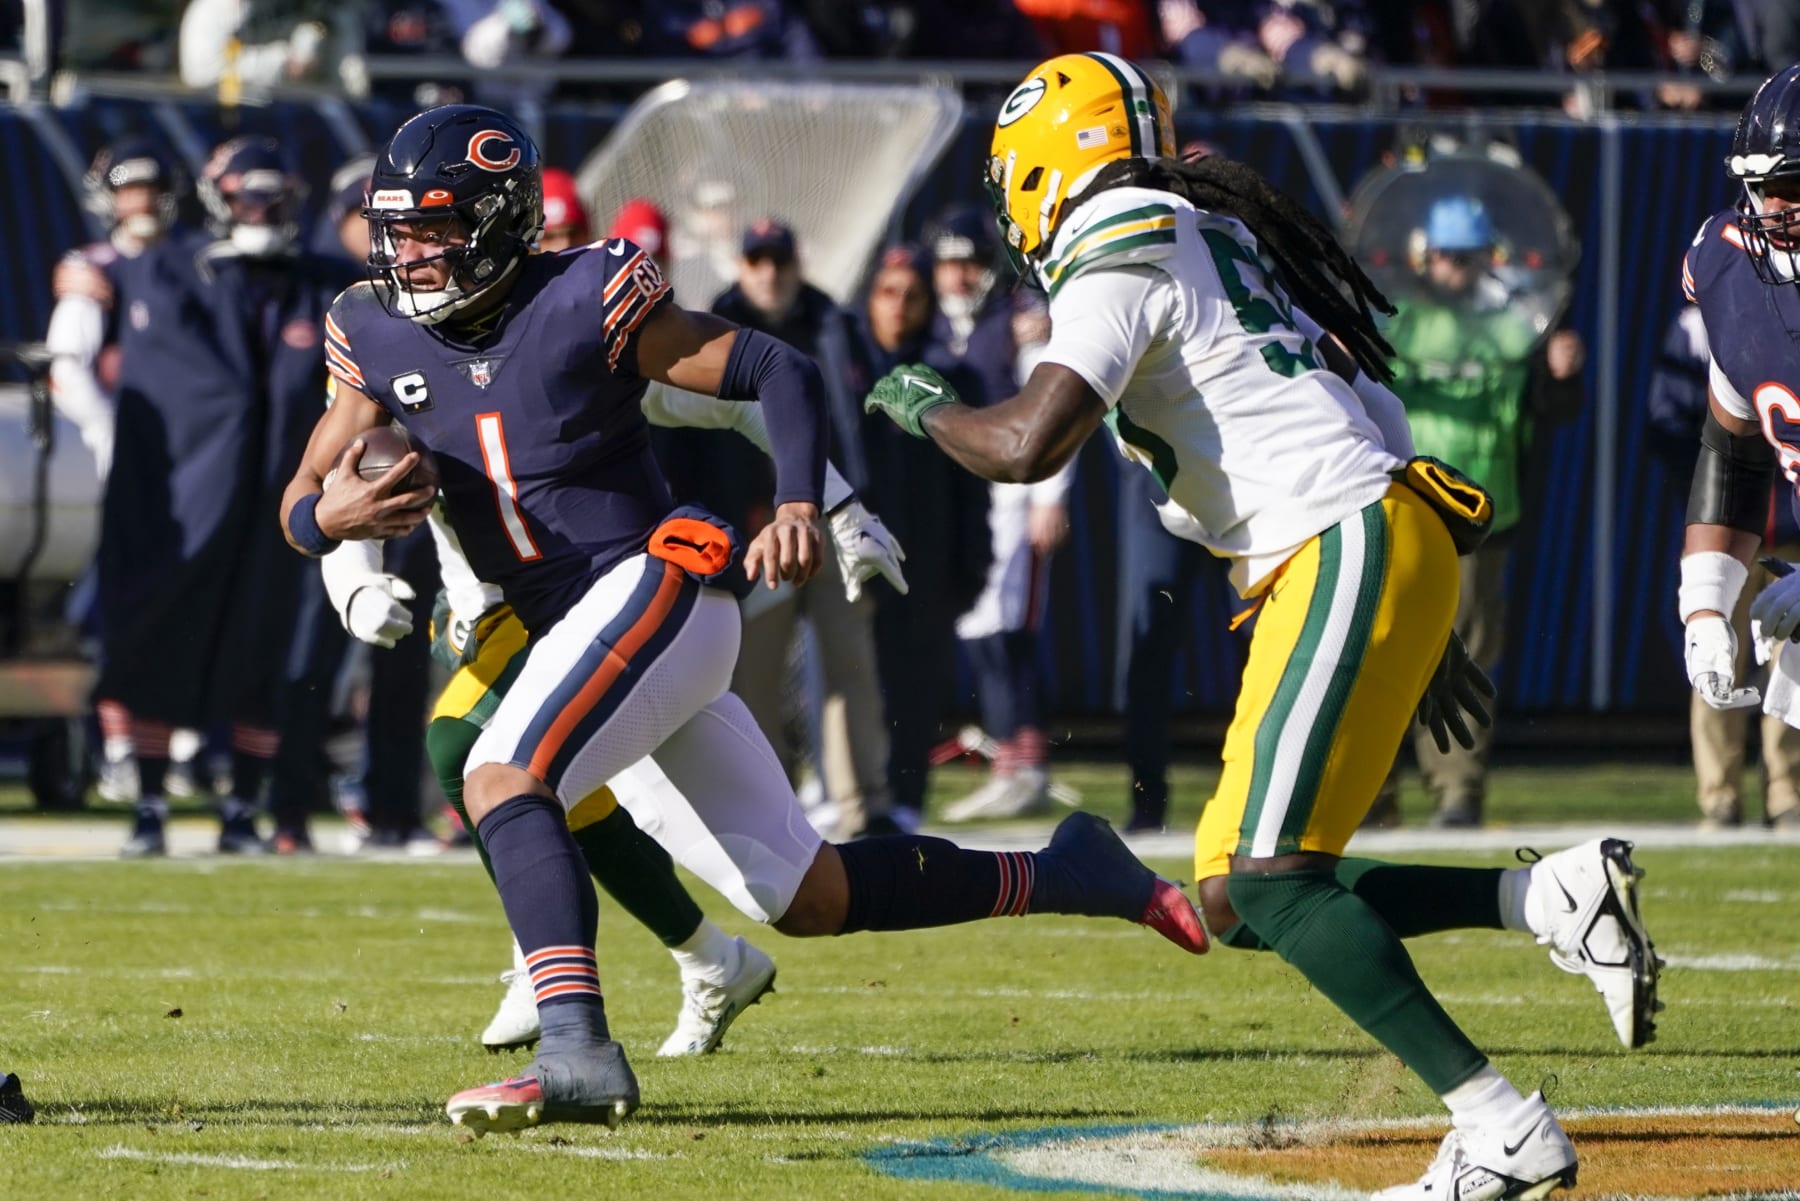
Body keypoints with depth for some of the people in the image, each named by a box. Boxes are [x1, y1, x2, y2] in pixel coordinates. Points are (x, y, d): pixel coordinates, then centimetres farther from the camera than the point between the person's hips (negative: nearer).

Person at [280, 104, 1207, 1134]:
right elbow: (301, 510, 6)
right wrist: (333, 514, -19)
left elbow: (782, 372, -9)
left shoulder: (582, 306, -11)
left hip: (656, 586, -7)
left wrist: (800, 505, -25)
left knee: (503, 776, -29)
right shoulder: (381, 337, 6)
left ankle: (578, 1053, -40)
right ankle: (1063, 877, 24)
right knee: (809, 898, 10)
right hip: (572, 622, 7)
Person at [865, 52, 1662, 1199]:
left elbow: (1027, 445, -20)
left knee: (1269, 878, -17)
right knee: (1238, 898, 8)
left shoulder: (1120, 263, -7)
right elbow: (1352, 410, 26)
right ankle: (1554, 897, 2)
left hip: (1354, 549, -10)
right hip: (1342, 559, 10)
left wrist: (924, 406, 3)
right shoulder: (1209, 236, 23)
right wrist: (1418, 630, 28)